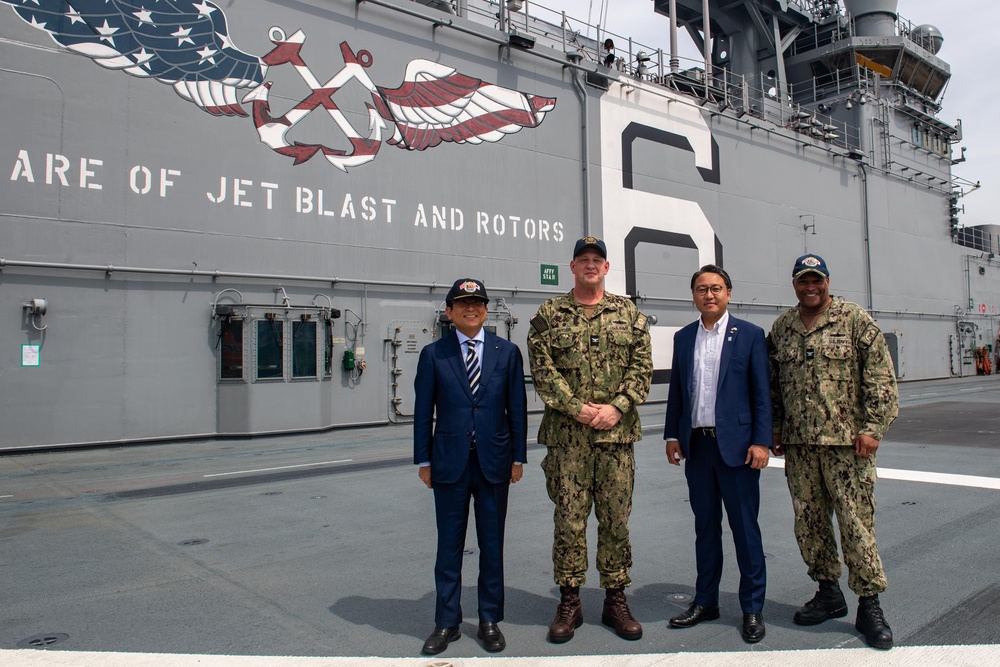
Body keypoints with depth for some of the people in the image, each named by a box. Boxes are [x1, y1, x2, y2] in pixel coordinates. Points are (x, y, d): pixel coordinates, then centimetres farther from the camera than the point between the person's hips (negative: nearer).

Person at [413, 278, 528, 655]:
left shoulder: (507, 352, 4)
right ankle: (446, 623, 23)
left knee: (492, 544, 10)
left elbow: (517, 408, 5)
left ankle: (490, 620, 25)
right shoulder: (433, 354, 2)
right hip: (449, 464, 0)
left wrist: (518, 457, 2)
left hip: (494, 462, 1)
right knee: (449, 546, 8)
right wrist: (423, 460, 0)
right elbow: (423, 410, 3)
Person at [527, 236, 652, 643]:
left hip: (617, 432, 2)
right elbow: (542, 369, -2)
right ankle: (569, 602, 18)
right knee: (569, 518, 4)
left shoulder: (628, 313, 10)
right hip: (566, 434, -1)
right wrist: (577, 409, -11)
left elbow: (642, 366, 4)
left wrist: (617, 407, -10)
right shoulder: (549, 314, 5)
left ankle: (616, 599, 22)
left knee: (616, 519, 8)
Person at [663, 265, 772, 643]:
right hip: (696, 444, 4)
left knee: (745, 527, 3)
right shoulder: (683, 338, 10)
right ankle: (705, 601, 25)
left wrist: (761, 441, -10)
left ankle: (753, 608, 17)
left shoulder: (749, 335, -1)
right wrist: (672, 435, 7)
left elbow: (762, 392, -4)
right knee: (705, 526, 13)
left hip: (736, 445, -4)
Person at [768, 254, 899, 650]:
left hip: (846, 441, -4)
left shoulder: (855, 320, -2)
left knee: (856, 521, -2)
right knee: (809, 521, 10)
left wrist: (872, 428, -10)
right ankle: (828, 594, 26)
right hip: (798, 444, 5)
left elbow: (881, 378, -4)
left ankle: (869, 606, 11)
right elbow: (773, 384, 16)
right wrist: (776, 429, 12)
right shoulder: (781, 327, 11)